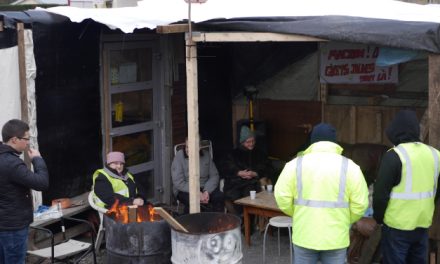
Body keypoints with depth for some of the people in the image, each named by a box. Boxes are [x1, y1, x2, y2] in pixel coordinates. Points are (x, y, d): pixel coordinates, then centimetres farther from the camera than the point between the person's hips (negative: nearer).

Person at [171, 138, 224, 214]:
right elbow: (178, 182, -14)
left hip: (205, 188, 3)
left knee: (220, 197, -24)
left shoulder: (206, 155, 2)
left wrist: (207, 191, -17)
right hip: (185, 190, -3)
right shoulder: (179, 156, -8)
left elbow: (214, 176, 2)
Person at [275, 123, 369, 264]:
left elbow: (282, 197, -4)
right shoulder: (350, 167, -4)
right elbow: (360, 204, -5)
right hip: (336, 237, 0)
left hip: (304, 236, 1)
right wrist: (345, 221, 12)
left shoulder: (295, 164, -2)